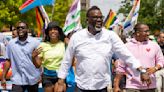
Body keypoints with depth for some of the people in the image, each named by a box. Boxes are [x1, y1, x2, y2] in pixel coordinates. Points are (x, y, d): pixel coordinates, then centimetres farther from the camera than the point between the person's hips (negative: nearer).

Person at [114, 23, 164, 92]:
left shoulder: (154, 45, 5)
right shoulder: (127, 47, -1)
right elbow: (120, 68, 1)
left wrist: (155, 68, -12)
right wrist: (116, 86, -1)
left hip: (150, 86, 3)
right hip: (132, 86, -2)